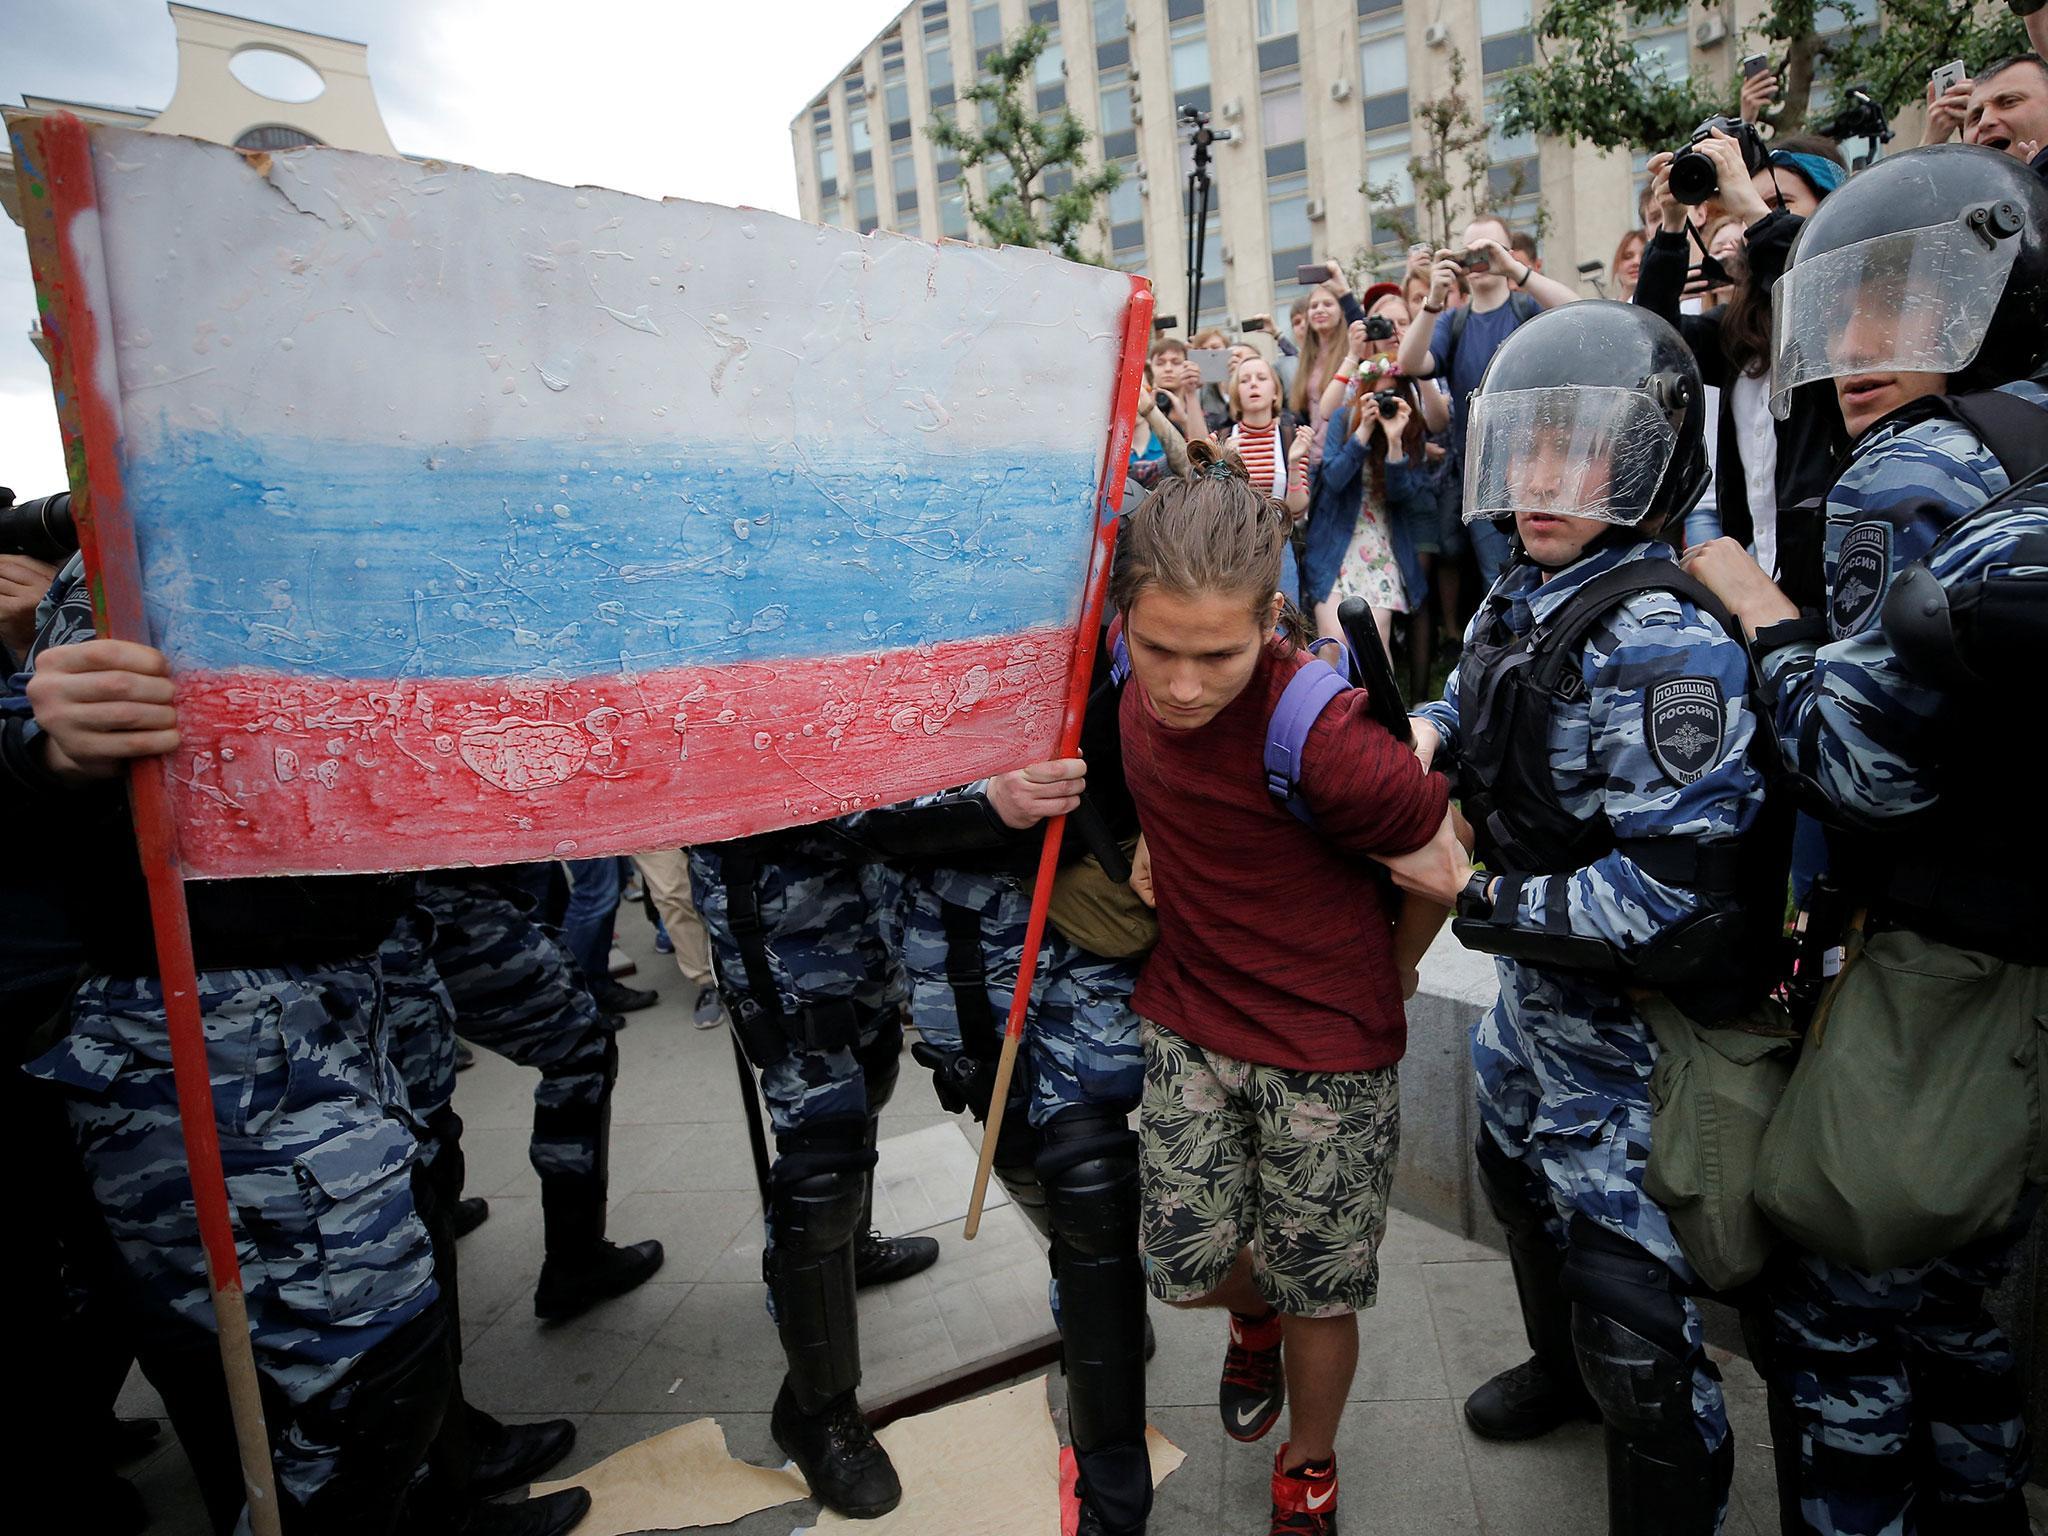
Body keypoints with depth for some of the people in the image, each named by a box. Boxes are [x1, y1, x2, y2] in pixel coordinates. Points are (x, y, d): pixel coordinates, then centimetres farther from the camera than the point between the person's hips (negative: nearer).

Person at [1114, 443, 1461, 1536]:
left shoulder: (1322, 737, -31)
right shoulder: (1133, 684, -13)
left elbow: (1445, 878, -14)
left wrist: (1372, 992, 1)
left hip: (1326, 1050, -4)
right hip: (1186, 1019, 5)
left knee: (1315, 1292, 14)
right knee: (1183, 1267, 14)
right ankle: (1253, 1319, 51)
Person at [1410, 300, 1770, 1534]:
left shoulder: (1661, 642, -27)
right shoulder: (1519, 599, 0)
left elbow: (1664, 889, -29)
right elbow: (1473, 701, 18)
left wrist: (1477, 904, -22)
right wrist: (1427, 732, -5)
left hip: (1629, 1009, -9)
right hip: (1538, 974, 9)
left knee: (1621, 1263, 5)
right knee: (1524, 1177, 29)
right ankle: (1563, 1365, 59)